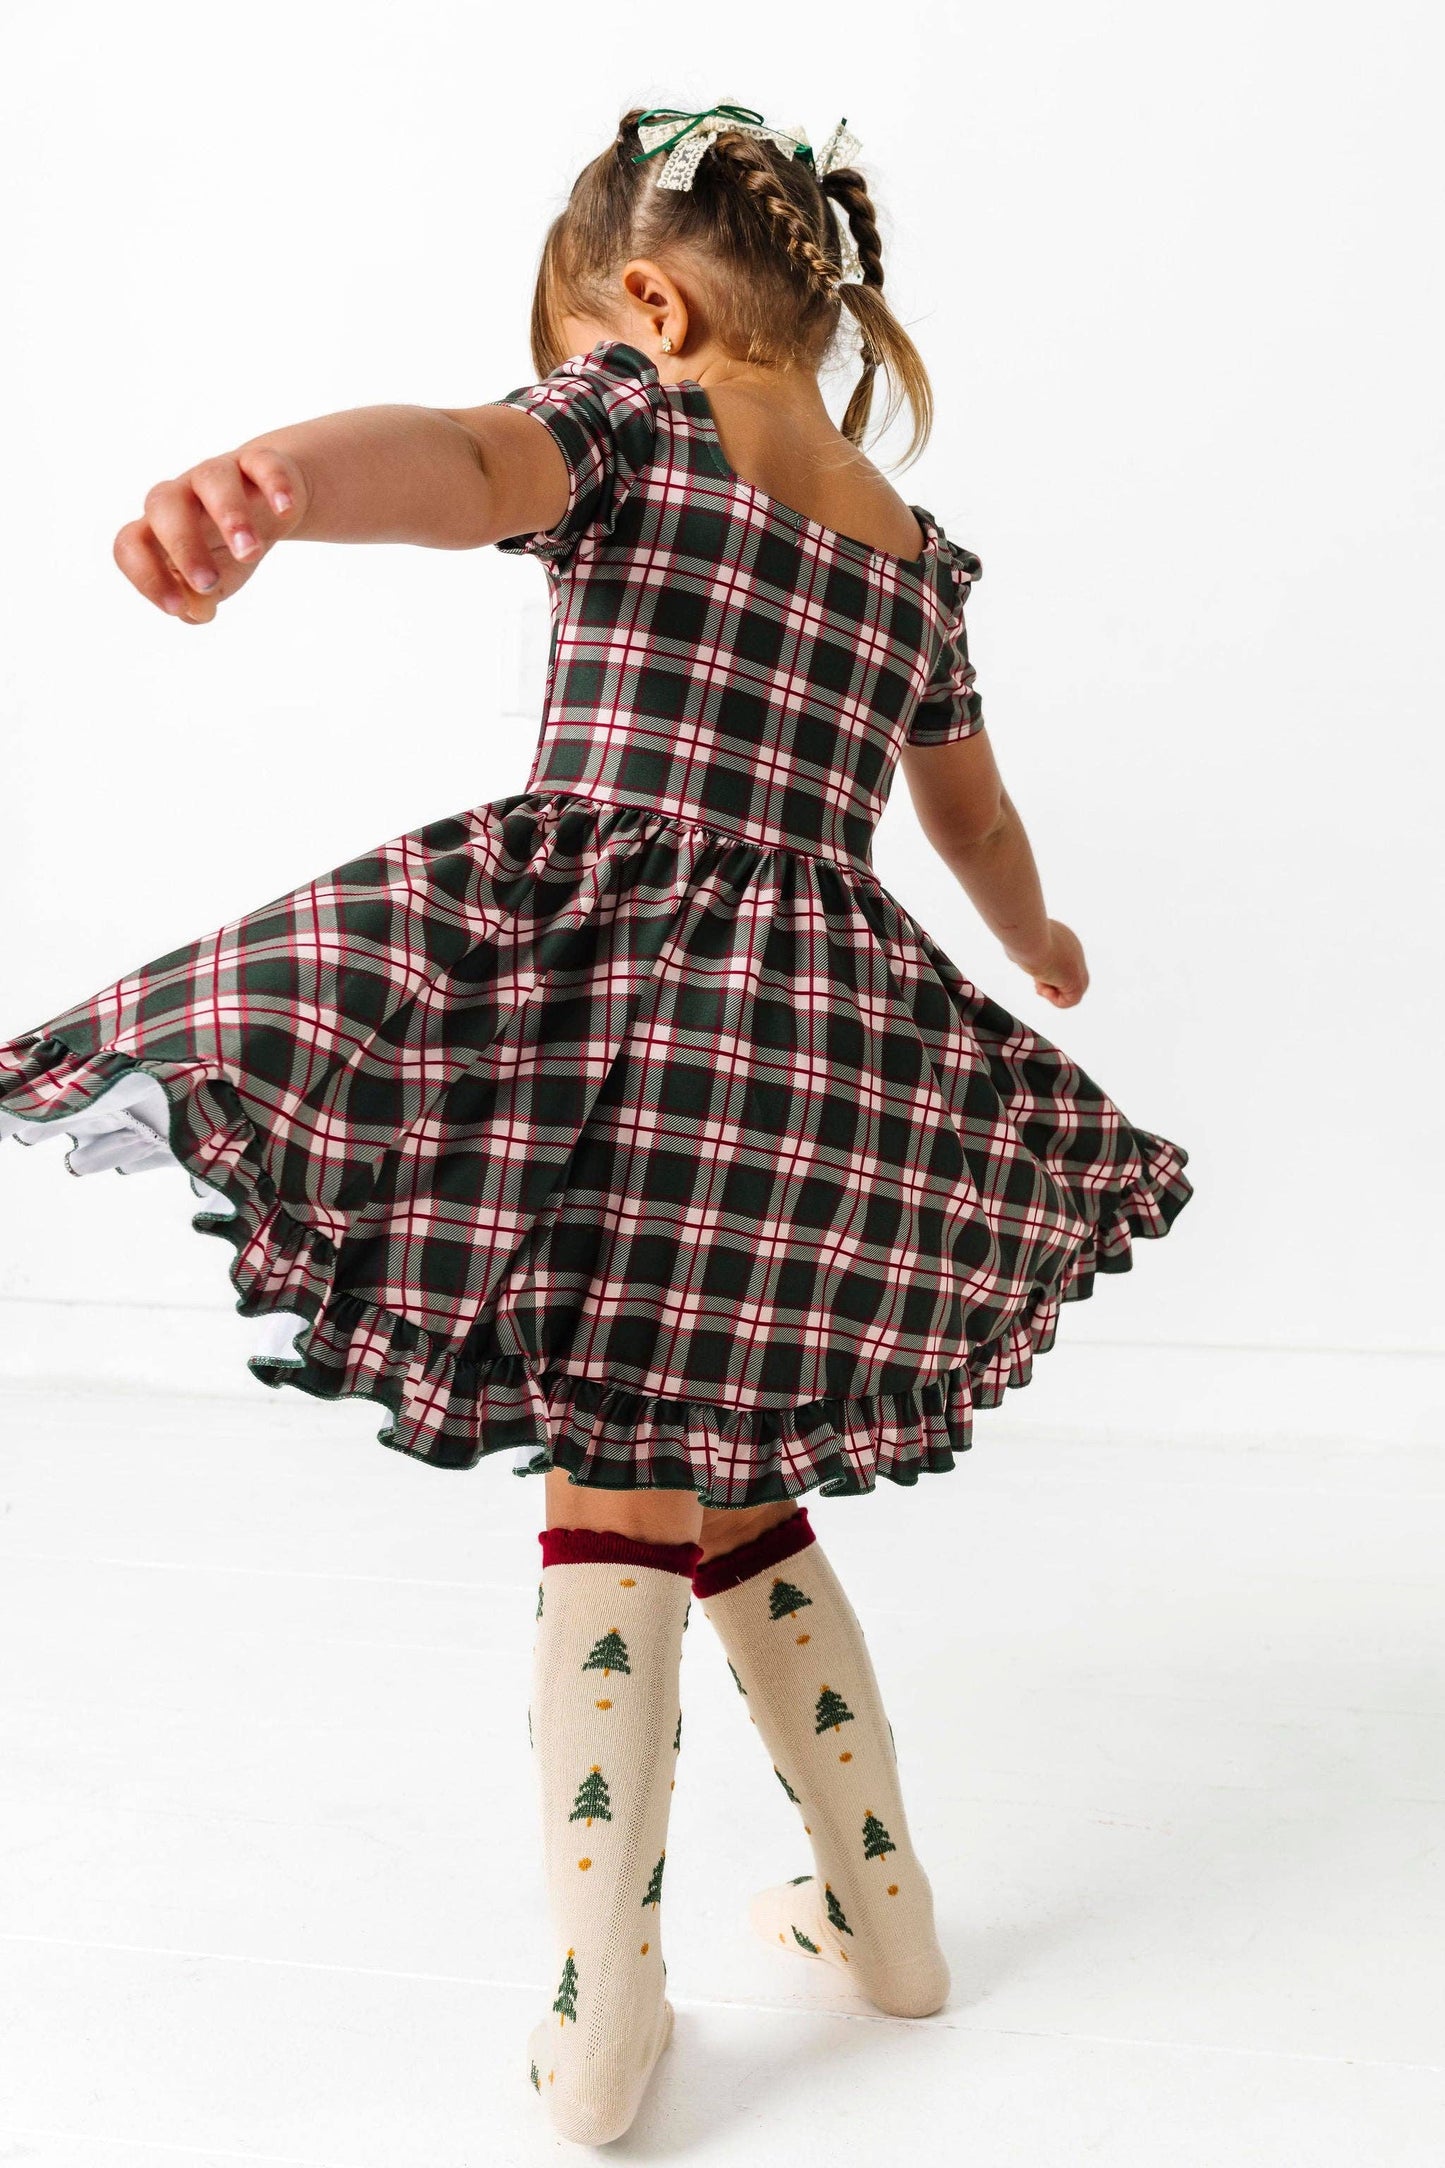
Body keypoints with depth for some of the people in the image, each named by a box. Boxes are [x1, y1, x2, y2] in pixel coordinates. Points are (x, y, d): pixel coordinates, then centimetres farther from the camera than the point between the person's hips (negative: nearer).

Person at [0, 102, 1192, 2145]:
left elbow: (468, 456, -20)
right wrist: (1042, 947, 57)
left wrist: (269, 480, -41)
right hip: (828, 1038, 5)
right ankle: (880, 1904, 31)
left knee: (612, 1502, 2)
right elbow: (980, 826, 36)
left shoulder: (634, 420, 5)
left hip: (602, 973, -5)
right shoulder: (917, 555, 22)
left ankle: (603, 2023, 8)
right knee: (732, 1497, 20)